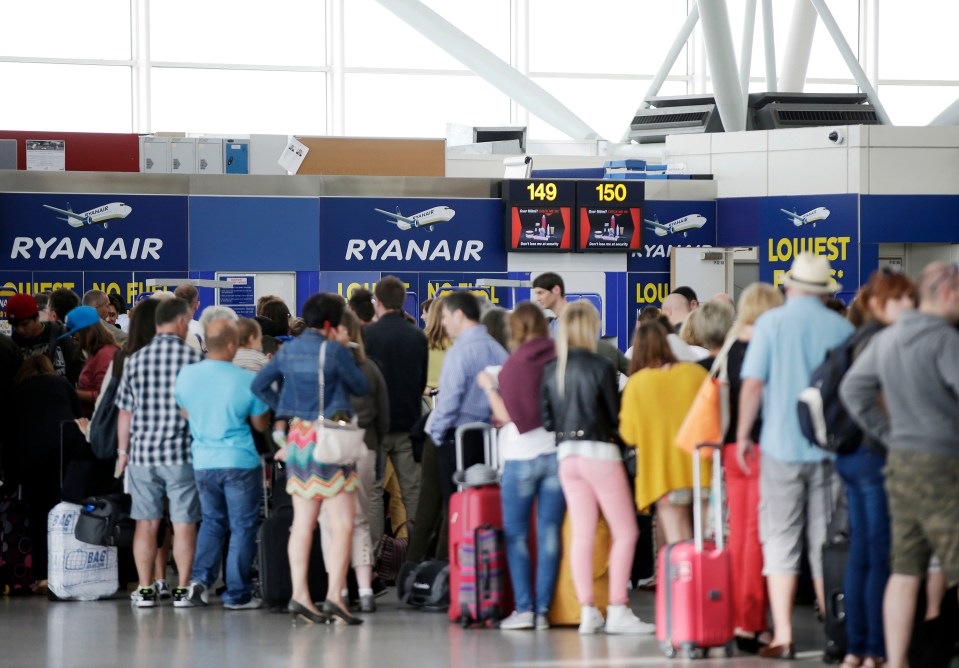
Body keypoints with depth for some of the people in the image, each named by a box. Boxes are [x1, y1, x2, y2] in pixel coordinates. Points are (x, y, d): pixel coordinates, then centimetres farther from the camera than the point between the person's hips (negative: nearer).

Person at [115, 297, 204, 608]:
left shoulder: (135, 360, 1)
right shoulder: (195, 358, -7)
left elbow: (125, 412, 4)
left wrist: (123, 451, 15)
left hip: (142, 453, 3)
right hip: (182, 454, -3)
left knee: (146, 523, 8)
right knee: (184, 524, 4)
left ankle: (145, 590, 11)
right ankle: (183, 589, 6)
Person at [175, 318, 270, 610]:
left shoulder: (186, 375, -4)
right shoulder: (246, 380, -14)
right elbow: (260, 423, -2)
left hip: (203, 462, 4)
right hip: (240, 462, -4)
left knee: (212, 520, 21)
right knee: (242, 527, 7)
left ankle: (201, 576, 6)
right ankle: (237, 594, 9)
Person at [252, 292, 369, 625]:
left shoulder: (288, 351, 7)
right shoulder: (334, 351, -11)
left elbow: (259, 385, 12)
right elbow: (361, 387, -1)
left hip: (298, 437, 6)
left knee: (303, 523, 8)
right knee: (343, 523, -4)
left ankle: (300, 595, 5)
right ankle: (334, 595, -13)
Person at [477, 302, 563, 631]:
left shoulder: (514, 365, -8)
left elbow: (507, 415, -9)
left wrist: (489, 386, 5)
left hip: (522, 455, -3)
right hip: (557, 452, 3)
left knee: (516, 534, 4)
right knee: (549, 532, 4)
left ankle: (524, 608, -3)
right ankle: (543, 609, 2)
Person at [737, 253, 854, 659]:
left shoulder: (772, 323, -5)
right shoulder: (842, 328, 0)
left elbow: (753, 383, -9)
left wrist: (743, 434, 2)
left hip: (782, 445, -2)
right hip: (831, 448, 2)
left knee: (780, 541, 2)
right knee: (827, 543, 10)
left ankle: (782, 636, -4)